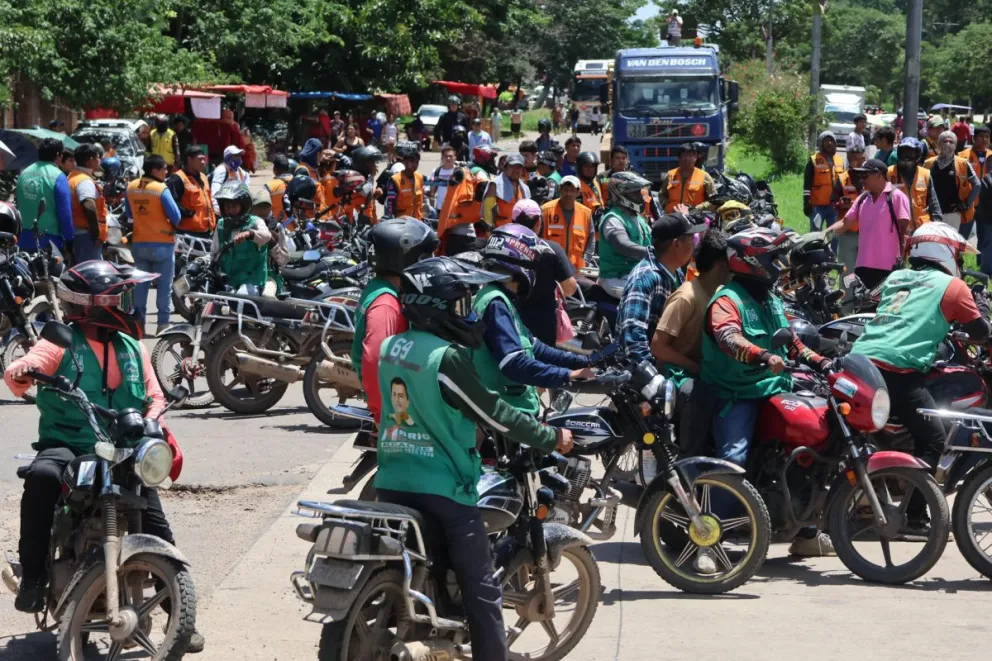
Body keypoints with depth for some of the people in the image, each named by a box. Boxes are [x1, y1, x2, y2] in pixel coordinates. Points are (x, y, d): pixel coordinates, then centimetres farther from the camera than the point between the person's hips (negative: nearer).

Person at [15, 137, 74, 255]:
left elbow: (18, 205, 15)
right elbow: (65, 212, -14)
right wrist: (69, 241, -7)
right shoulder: (57, 177, -12)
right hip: (49, 240, -6)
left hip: (25, 239, 6)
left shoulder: (24, 174, 8)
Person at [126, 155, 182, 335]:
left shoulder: (131, 188, 1)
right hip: (162, 244, -5)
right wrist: (171, 225, 7)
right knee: (164, 286, 4)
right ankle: (162, 324, 4)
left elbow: (129, 214, 11)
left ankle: (138, 322, 14)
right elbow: (176, 217, -13)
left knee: (140, 285, 12)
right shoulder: (161, 189, -16)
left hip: (139, 243, 5)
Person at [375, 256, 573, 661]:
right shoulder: (447, 358, -19)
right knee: (481, 592, -1)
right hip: (442, 491, -8)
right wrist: (552, 439, -2)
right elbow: (494, 414, -13)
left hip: (391, 483, 8)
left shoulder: (390, 348, 6)